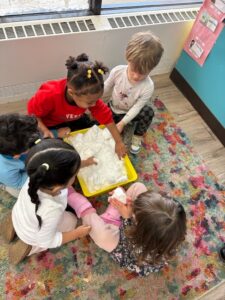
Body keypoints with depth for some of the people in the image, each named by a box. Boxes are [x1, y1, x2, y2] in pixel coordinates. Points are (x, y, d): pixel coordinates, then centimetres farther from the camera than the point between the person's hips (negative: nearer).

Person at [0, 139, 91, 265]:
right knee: (71, 220, 13)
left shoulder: (41, 176, -34)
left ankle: (15, 223, 20)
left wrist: (81, 163, -2)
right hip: (31, 234, -4)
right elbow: (46, 241, -25)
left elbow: (61, 168, -9)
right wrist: (77, 233, -16)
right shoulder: (51, 212, -46)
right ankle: (31, 246, 10)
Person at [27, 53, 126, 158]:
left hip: (75, 121, 4)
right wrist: (45, 131, -37)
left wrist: (119, 142, -21)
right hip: (50, 125, -3)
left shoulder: (89, 96, -30)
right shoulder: (50, 95, -42)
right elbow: (32, 112, -23)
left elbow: (106, 117, -23)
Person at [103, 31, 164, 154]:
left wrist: (122, 123, -27)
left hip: (130, 113, -1)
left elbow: (136, 108, -22)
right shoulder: (117, 71, -25)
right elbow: (105, 90, -9)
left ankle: (137, 137, -5)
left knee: (148, 112, -29)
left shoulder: (148, 87, -30)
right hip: (113, 108, 2)